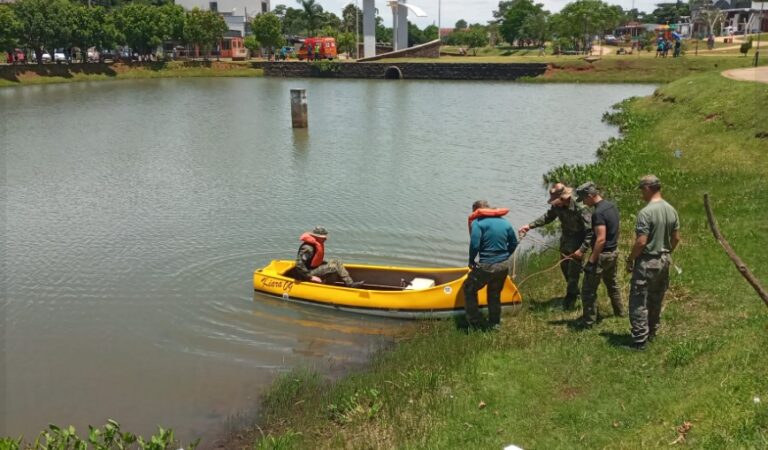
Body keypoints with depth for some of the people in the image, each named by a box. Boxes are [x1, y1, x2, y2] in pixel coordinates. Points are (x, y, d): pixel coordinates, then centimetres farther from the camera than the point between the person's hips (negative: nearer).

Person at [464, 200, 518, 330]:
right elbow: (514, 243, 13)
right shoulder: (504, 222, 10)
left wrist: (471, 262, -4)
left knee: (469, 290, 16)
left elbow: (474, 245, -19)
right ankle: (495, 324, 35)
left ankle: (475, 323, 18)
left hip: (486, 267, -6)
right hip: (503, 266, 6)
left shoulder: (478, 222, -9)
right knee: (495, 294, 26)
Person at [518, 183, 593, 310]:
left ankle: (570, 298, 16)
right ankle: (574, 292, 42)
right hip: (565, 240, 8)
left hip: (577, 242, -8)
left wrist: (582, 250, -31)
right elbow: (547, 217, 7)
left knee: (573, 271, -2)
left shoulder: (580, 208, -33)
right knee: (564, 266, 21)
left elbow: (590, 231, -28)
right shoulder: (558, 206, -13)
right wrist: (530, 226, 0)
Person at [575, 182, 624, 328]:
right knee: (612, 283, 28)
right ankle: (619, 311, 43)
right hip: (614, 251, 10)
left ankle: (588, 322, 7)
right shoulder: (612, 206, 4)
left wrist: (591, 261, -25)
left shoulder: (599, 213, -25)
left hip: (602, 255, -10)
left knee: (589, 290, 1)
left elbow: (601, 239, -29)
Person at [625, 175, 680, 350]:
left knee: (639, 301, -2)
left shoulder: (646, 212, -21)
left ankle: (639, 340, -2)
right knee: (656, 299, 19)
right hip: (664, 260, 8)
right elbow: (676, 238, 10)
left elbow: (641, 242, -23)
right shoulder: (671, 210, 3)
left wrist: (630, 259, -10)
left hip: (647, 261, -8)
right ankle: (651, 333, 31)